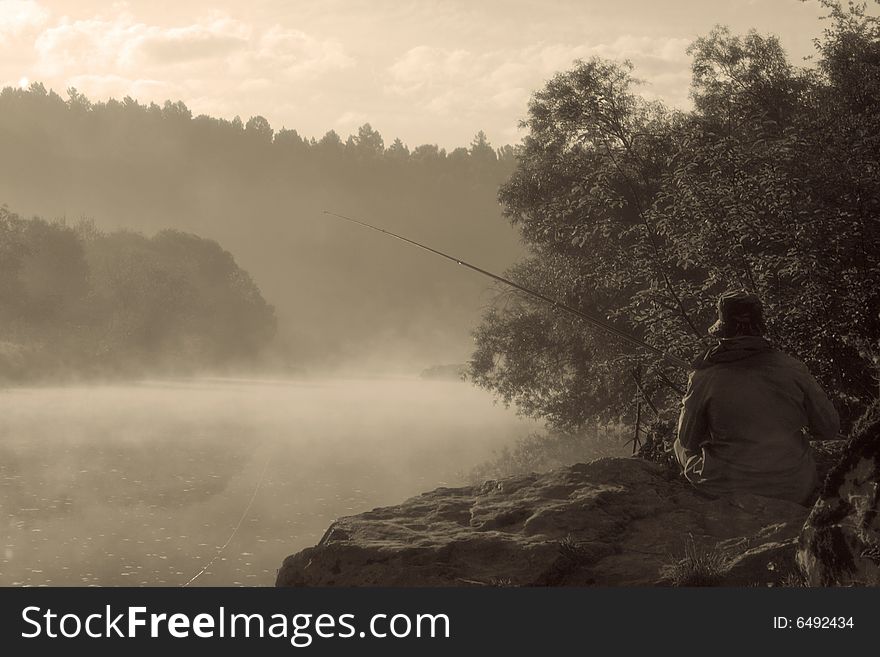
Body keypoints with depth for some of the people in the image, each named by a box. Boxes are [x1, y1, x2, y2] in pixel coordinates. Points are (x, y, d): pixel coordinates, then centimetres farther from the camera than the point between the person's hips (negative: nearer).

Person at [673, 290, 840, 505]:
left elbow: (688, 441, 0)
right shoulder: (793, 369, -8)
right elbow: (830, 429, 1)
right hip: (794, 493, 2)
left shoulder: (704, 378, -12)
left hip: (725, 492, -2)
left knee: (680, 446, 27)